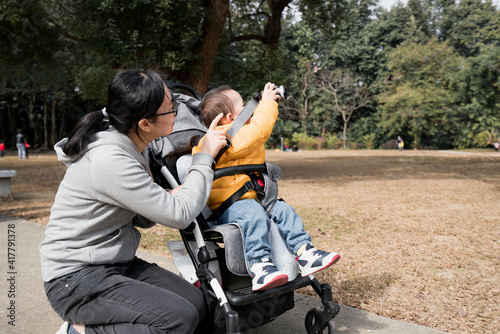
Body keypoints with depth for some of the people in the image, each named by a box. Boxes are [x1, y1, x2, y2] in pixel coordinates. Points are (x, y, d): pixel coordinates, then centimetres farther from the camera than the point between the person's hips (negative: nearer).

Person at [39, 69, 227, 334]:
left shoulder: (126, 147, 3)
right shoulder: (109, 162, -26)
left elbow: (141, 217, 7)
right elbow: (179, 215, -22)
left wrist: (179, 194, -11)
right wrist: (205, 157, -12)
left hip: (116, 264, 9)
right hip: (75, 278, -9)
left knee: (195, 301, -3)